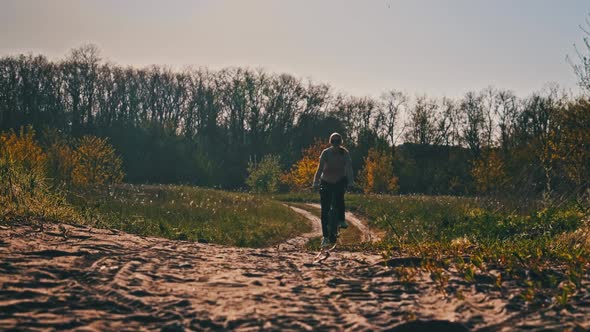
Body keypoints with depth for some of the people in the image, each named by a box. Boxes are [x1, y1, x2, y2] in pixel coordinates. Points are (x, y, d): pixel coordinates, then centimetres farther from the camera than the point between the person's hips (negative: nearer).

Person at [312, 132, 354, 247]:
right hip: (326, 182, -1)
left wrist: (350, 183, -27)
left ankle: (341, 220, -11)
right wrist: (316, 183, -31)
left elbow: (349, 168, -15)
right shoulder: (326, 153, -14)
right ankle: (325, 236, -2)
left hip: (340, 181, 1)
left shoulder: (345, 153, -9)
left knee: (339, 196, -31)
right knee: (325, 209, -7)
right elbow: (320, 168, -20)